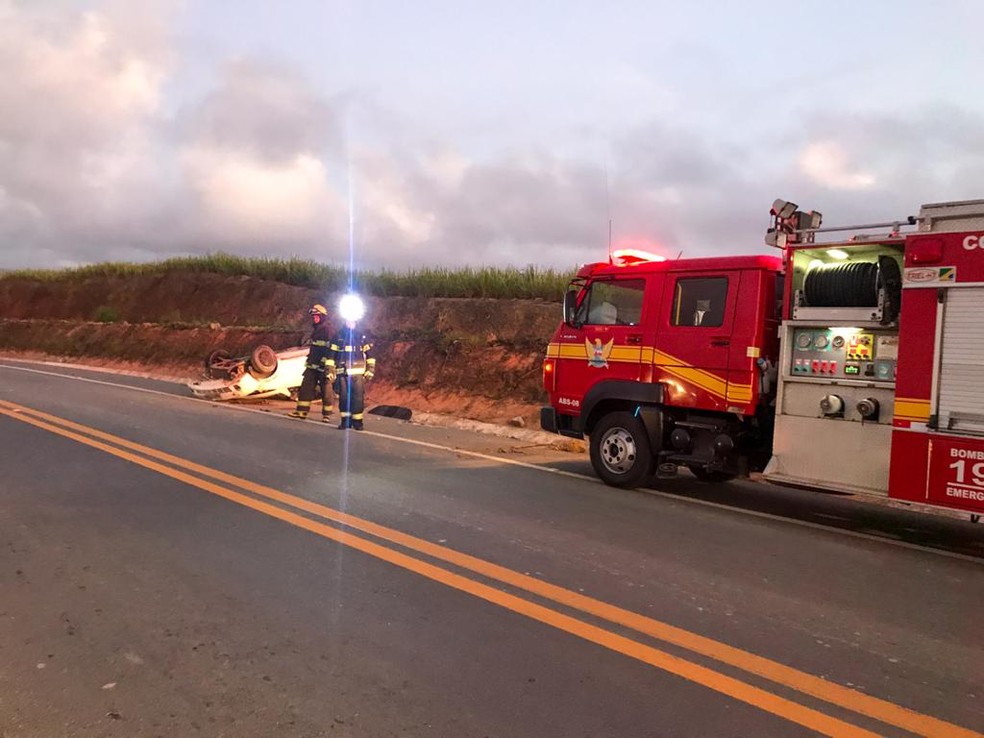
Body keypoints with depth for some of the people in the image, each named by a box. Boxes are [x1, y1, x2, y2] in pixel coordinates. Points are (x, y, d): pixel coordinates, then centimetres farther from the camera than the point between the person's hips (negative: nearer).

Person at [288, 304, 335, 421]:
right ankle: (301, 411, 9)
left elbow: (331, 349, -19)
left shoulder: (328, 330, -12)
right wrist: (309, 361, 26)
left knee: (325, 390, -2)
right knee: (305, 387, 5)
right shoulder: (315, 330, 18)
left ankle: (327, 414, 5)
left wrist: (326, 364, -23)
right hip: (312, 365, 9)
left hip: (323, 366, -9)